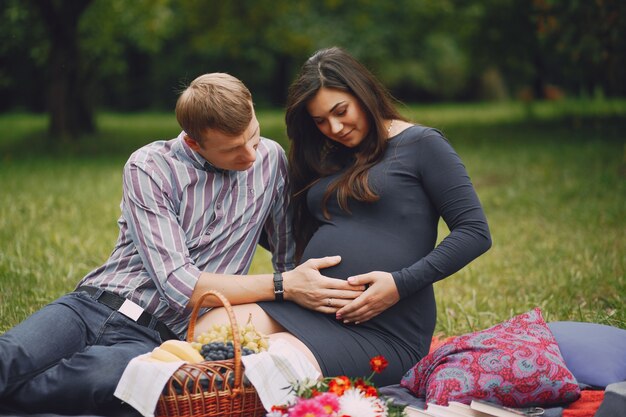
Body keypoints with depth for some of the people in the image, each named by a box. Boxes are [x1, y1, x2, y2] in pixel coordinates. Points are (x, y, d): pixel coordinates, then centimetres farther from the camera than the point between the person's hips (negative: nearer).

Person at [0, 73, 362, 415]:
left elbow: (290, 258, 15)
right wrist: (281, 286, -15)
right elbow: (178, 284, -13)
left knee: (106, 378, -36)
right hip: (93, 306, -1)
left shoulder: (271, 159, 6)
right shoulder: (150, 167, -5)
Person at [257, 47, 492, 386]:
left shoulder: (421, 144, 4)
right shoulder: (326, 159, 23)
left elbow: (475, 233, -3)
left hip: (385, 330, -5)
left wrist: (400, 284, -13)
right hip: (308, 310, 5)